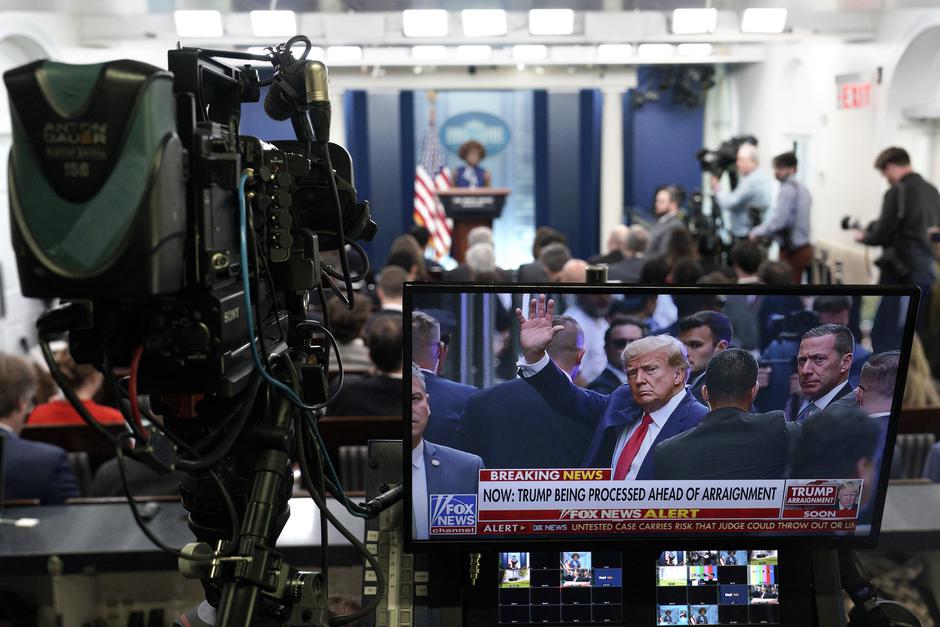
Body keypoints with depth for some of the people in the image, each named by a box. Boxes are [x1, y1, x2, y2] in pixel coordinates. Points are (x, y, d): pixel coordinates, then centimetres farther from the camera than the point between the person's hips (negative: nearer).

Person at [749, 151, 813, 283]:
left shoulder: (787, 189, -14)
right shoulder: (801, 188, 15)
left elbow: (778, 220, -19)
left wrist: (757, 233, -5)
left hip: (792, 251, -9)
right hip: (803, 247, 9)